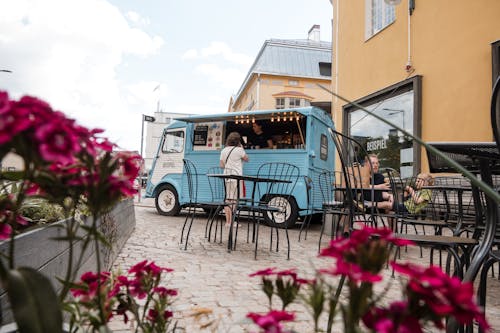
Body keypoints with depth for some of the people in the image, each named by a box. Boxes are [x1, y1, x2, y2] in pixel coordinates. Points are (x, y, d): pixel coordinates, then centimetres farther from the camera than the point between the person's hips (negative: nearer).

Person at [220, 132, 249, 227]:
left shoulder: (224, 151, 9)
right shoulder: (239, 150, -7)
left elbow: (221, 165, 9)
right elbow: (246, 159, 7)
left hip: (227, 177, 5)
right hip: (237, 177, -5)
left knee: (228, 199, 9)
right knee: (235, 200, -2)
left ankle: (227, 221, 11)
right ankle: (232, 222, -2)